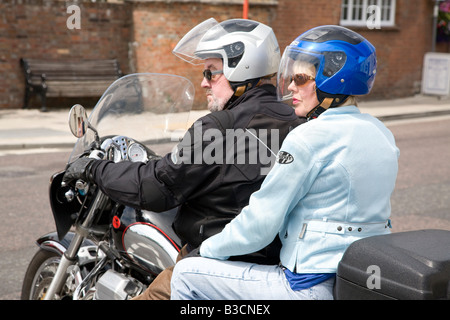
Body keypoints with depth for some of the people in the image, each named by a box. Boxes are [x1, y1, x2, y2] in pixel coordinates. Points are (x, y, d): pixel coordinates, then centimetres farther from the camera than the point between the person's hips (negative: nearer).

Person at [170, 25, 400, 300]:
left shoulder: (310, 138, -18)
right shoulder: (382, 133, 7)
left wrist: (207, 251, 1)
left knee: (186, 273, 5)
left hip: (314, 287, -9)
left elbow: (260, 223, -15)